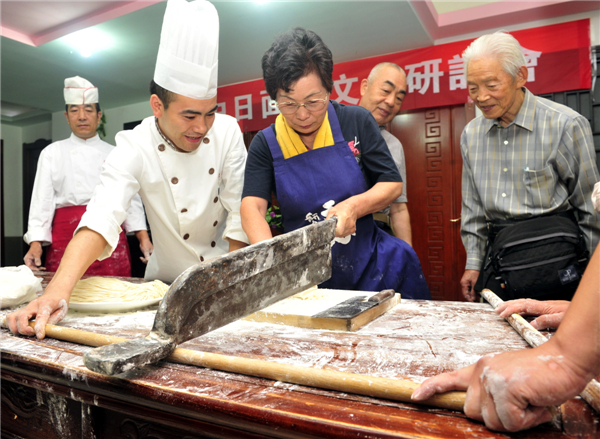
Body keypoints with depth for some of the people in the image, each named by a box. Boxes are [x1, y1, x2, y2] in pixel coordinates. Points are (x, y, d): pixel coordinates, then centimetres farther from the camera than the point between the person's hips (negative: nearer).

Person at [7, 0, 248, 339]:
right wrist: (58, 291, -44)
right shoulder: (135, 147, -18)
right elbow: (101, 219, -30)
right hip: (170, 284, -1)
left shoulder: (227, 131, -12)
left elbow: (240, 212, -9)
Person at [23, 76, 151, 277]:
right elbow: (42, 200, 7)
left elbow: (131, 198, 7)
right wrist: (36, 243, -7)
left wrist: (144, 238, -6)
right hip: (66, 237, 0)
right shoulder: (51, 153, 13)